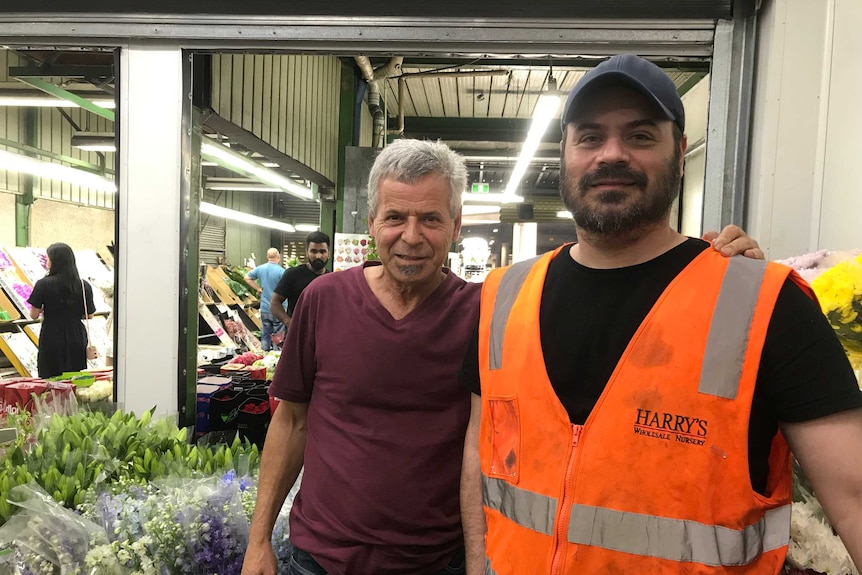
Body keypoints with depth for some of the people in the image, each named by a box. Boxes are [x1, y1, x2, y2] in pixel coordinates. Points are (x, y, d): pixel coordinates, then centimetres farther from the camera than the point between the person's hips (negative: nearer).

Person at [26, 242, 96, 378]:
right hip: (77, 340, 2)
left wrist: (45, 309, 14)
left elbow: (34, 315, -5)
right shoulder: (84, 286, -3)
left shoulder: (44, 284, -10)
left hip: (51, 340, -2)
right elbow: (90, 315, 4)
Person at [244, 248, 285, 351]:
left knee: (265, 335, 14)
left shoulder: (260, 268, 1)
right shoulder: (281, 271, -17)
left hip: (264, 309, 5)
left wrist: (258, 289, 10)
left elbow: (247, 278, 11)